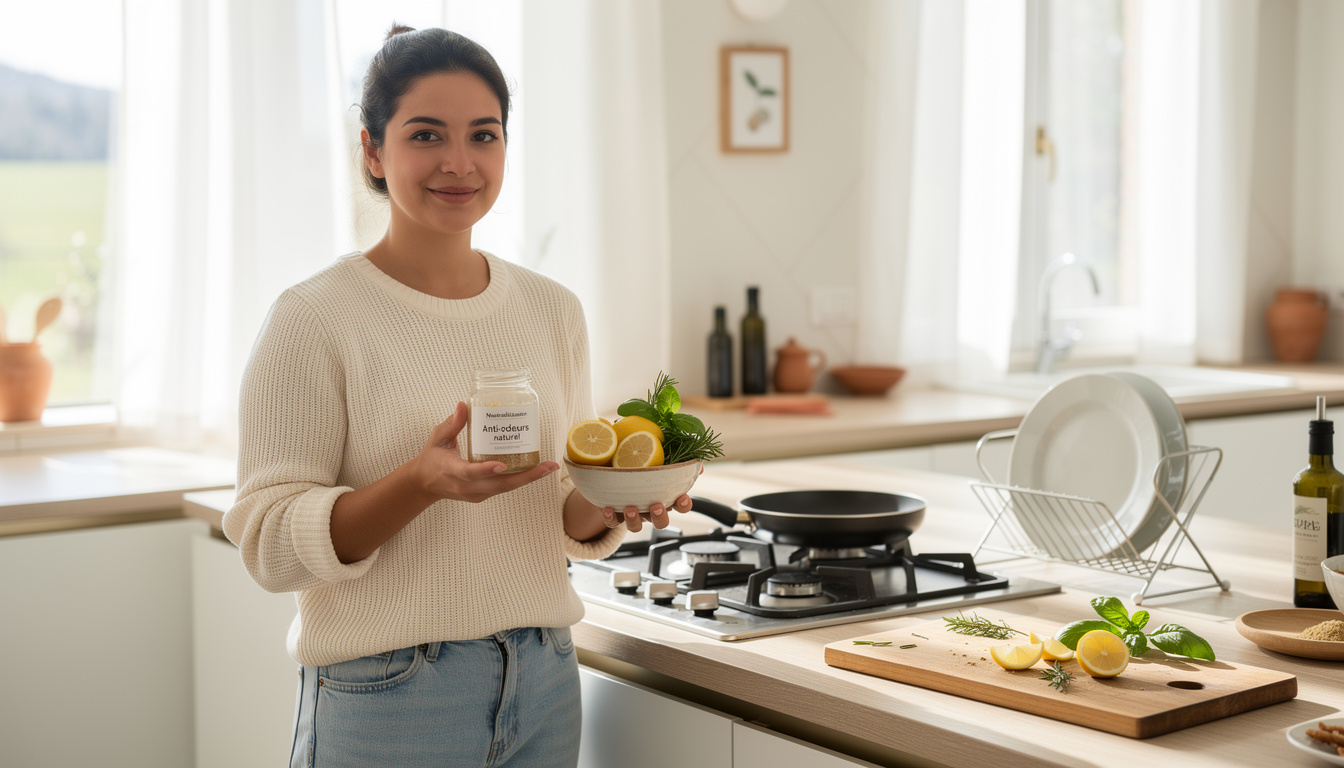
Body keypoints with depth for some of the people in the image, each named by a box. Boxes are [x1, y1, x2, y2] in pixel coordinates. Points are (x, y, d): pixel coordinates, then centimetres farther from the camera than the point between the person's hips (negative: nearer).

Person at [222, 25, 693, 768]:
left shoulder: (553, 311, 5)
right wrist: (422, 481, -27)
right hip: (385, 699, -4)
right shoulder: (313, 319, -10)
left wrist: (611, 501, -8)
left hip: (543, 682, 5)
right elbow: (268, 542, -14)